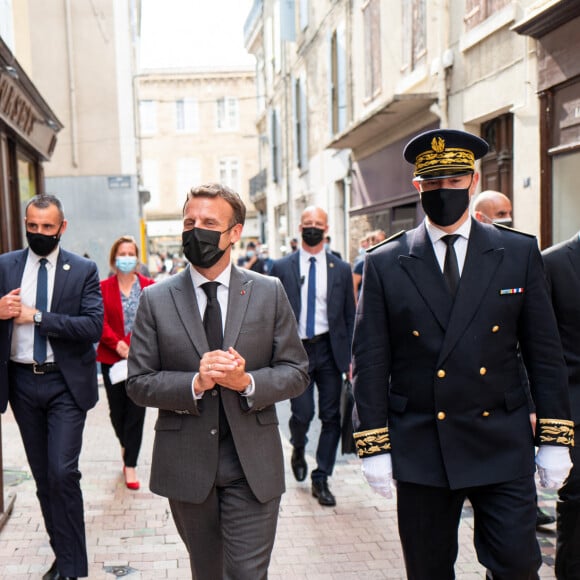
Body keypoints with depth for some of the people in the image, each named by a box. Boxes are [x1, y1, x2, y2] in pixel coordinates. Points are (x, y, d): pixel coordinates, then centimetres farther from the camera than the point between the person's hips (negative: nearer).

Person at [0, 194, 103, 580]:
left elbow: (93, 327, -14)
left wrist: (37, 316, -18)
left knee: (63, 473, -9)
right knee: (43, 475, 12)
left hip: (65, 382, -3)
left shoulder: (83, 270, -4)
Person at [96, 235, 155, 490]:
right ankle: (126, 444, 41)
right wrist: (118, 344, -18)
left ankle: (130, 464, 9)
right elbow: (101, 322, -6)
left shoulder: (149, 286, 2)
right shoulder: (103, 288, 0)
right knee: (117, 410, 11)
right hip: (112, 358, 0)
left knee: (136, 410, -1)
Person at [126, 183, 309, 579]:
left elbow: (296, 372, 0)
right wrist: (195, 383, -20)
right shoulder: (156, 300, -1)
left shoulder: (269, 292, 0)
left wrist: (248, 382, -19)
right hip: (186, 466, 1)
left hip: (253, 463, -1)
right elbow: (139, 383, -3)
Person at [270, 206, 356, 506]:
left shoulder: (341, 269, 6)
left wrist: (351, 357, 2)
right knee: (302, 413, -6)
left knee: (331, 417, 3)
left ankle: (321, 479, 17)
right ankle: (298, 449, 30)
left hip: (329, 349, 2)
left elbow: (350, 316, 7)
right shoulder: (282, 267, 3)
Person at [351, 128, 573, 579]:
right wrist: (374, 446, -3)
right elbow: (370, 361, 0)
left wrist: (554, 439, 1)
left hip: (502, 446, 1)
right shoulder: (385, 264, 0)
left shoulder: (520, 254, 3)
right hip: (420, 451, 0)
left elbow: (545, 352, 4)